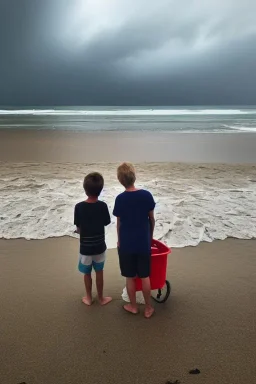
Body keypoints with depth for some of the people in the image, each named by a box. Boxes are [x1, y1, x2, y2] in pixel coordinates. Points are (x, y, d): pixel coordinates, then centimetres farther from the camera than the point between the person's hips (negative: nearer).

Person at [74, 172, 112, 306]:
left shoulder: (79, 207, -17)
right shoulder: (103, 206, -15)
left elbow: (78, 228, -8)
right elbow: (106, 223, -1)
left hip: (85, 246, -1)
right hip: (100, 246, 1)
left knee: (87, 273, 17)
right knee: (99, 273, 17)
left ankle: (88, 298, 33)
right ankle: (101, 298, 31)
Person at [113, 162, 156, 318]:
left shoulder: (120, 199, -12)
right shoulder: (146, 195, -9)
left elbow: (119, 223, -3)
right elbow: (152, 219, 0)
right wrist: (150, 236, 16)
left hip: (126, 244, -1)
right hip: (144, 242, 1)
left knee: (130, 277, 15)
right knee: (145, 277, 14)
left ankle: (133, 306, 30)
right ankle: (148, 308, 25)